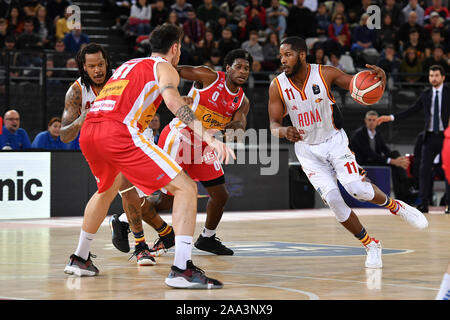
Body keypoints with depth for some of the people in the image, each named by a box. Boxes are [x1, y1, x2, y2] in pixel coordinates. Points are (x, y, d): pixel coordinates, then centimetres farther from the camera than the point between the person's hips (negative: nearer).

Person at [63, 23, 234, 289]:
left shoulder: (126, 65, 32)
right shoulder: (165, 68, 10)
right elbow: (173, 100, -10)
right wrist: (209, 137, -20)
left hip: (88, 131, 8)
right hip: (119, 131, -8)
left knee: (108, 189, 37)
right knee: (185, 187, -4)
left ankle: (79, 259, 43)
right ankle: (182, 270, -17)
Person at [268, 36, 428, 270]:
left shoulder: (325, 74, -15)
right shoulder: (277, 86, -11)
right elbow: (273, 125, -8)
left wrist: (380, 78, -34)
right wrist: (284, 131, -33)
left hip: (334, 140, -2)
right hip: (307, 149, 2)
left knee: (356, 188, -21)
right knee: (333, 200, -11)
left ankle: (395, 206, 11)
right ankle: (371, 246, 7)